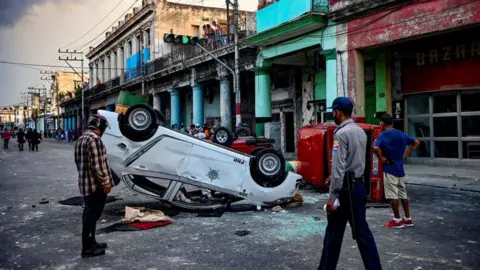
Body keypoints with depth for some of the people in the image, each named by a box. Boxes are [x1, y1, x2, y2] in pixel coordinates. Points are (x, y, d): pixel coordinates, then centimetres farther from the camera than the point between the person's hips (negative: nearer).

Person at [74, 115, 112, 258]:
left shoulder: (81, 139, 14)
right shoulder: (94, 139, -18)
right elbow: (97, 164, -22)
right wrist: (105, 182, -18)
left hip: (85, 183, 10)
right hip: (95, 184, -10)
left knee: (89, 214, 18)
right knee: (92, 215, -3)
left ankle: (90, 244, 28)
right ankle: (88, 248, 3)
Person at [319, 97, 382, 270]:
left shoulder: (341, 133, -15)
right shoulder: (361, 132, 10)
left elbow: (338, 167, -19)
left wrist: (332, 196, -17)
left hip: (346, 188, -8)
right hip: (359, 186, 8)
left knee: (334, 233, 4)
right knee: (362, 231, 11)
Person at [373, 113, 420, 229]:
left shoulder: (383, 135, -12)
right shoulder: (401, 134, 8)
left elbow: (376, 148, -29)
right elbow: (416, 143, 16)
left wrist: (381, 158, -14)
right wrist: (405, 154, 12)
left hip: (390, 169, -7)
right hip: (400, 168, 7)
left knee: (393, 195, 1)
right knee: (403, 194, 14)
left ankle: (397, 220, 6)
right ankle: (408, 219, 20)